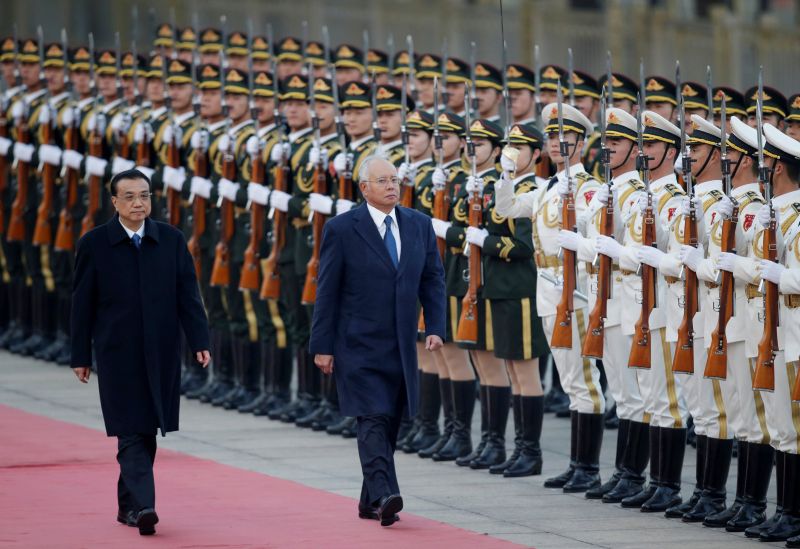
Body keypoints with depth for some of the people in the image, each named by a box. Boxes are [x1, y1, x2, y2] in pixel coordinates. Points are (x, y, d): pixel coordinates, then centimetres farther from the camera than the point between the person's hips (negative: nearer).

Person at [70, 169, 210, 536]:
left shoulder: (172, 241, 5)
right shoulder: (94, 244, -1)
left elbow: (188, 296, 4)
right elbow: (82, 305, 2)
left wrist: (200, 342, -6)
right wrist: (81, 356, 2)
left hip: (161, 354, 3)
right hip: (118, 354, -3)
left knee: (146, 432, 9)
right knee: (132, 433, -11)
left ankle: (128, 504, 21)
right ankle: (142, 506, -20)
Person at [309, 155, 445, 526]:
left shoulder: (419, 226, 8)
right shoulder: (342, 229, -6)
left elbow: (433, 279, 11)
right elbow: (327, 291, -4)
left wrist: (435, 327, -2)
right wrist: (322, 346, -7)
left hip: (401, 346, 5)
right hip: (360, 345, -5)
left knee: (390, 425, 9)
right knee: (374, 421, -16)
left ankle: (370, 502, 18)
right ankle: (383, 495, -26)